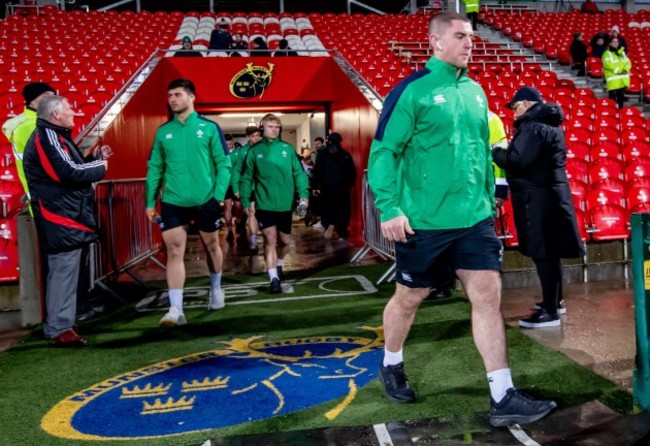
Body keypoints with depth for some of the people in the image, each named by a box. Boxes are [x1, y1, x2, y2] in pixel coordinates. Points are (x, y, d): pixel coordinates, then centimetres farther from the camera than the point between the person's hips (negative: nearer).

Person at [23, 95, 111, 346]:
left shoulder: (55, 136, 20)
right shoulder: (46, 137, -14)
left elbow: (70, 168, 19)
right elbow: (69, 173, -23)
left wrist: (94, 157, 7)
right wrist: (100, 167, -9)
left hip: (66, 217, 11)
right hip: (61, 219, -11)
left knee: (63, 272, 14)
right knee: (63, 272, -9)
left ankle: (58, 325, 22)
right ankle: (59, 329, -4)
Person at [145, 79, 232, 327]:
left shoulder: (209, 127, -2)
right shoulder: (163, 132, 6)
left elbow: (223, 163, -3)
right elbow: (154, 168, 8)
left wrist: (219, 195, -12)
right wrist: (150, 201, 3)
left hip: (205, 200, -1)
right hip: (172, 202, 1)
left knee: (211, 245, 15)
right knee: (174, 251, -5)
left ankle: (216, 288, 39)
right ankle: (176, 309, -4)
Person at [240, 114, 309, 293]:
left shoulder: (288, 148, 2)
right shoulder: (254, 151, 0)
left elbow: (299, 173, 1)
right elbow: (247, 178, 3)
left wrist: (303, 194, -9)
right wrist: (246, 202, -1)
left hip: (285, 204, 2)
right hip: (264, 204, -2)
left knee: (284, 240, 14)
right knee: (270, 239, -10)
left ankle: (279, 265, 41)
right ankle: (274, 278, -5)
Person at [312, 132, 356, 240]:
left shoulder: (322, 154, 1)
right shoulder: (346, 155, 4)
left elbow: (317, 171, -3)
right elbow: (352, 171, 4)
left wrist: (315, 186, -1)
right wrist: (350, 184, 16)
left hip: (326, 187, -1)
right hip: (343, 187, 1)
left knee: (327, 207, 11)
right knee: (342, 208, 10)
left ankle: (329, 224, -11)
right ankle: (342, 231, 8)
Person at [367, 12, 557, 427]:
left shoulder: (475, 92, 11)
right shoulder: (412, 90, -9)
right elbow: (383, 151, -12)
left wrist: (489, 200, 19)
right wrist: (390, 209, -18)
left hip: (474, 217, 5)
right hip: (423, 220, -5)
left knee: (489, 296, 0)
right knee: (410, 297, 11)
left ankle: (503, 398, 7)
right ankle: (391, 366, 37)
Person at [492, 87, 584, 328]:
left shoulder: (533, 126, -16)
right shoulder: (549, 124, 17)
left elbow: (517, 160, -24)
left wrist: (495, 152, -7)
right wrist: (507, 150, 13)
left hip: (538, 197, -11)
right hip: (550, 193, 11)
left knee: (542, 253, -8)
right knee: (549, 250, 18)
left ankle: (550, 312, -4)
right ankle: (555, 300, 30)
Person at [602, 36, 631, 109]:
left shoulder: (622, 52, 17)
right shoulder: (607, 53, -4)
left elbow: (628, 62, 13)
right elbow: (608, 64, -17)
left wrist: (625, 69, -7)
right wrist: (618, 71, -19)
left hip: (623, 79, 7)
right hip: (613, 80, -6)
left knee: (621, 96, 12)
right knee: (612, 97, -7)